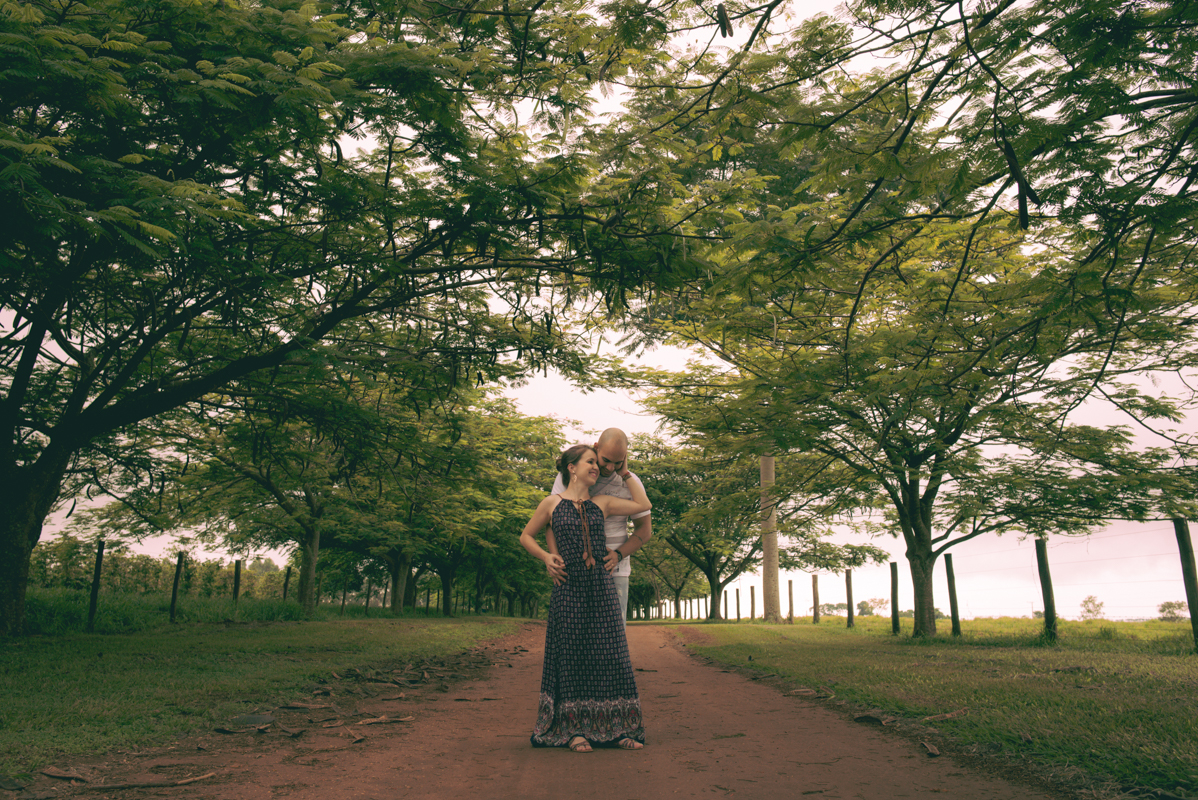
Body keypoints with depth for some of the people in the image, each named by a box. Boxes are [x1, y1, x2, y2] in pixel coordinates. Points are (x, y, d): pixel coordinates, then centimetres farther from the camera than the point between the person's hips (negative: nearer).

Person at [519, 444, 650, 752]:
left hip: (601, 587, 3)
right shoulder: (552, 503, 5)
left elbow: (643, 505, 13)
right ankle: (575, 730, 10)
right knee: (571, 656, 1)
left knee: (610, 654, 2)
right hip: (568, 588, -3)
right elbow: (526, 536, 14)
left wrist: (625, 472, 16)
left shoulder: (602, 503, 12)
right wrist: (546, 556, -3)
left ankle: (618, 728, 9)